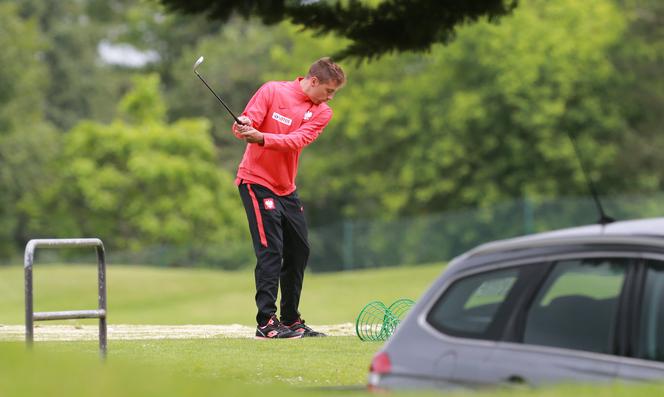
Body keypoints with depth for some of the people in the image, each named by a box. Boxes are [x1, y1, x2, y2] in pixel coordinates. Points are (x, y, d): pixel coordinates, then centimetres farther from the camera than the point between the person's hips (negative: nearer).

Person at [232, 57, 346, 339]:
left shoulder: (322, 113, -1)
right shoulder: (272, 91, -9)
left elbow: (297, 140, -18)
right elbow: (246, 123, -14)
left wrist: (261, 138, -34)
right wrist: (242, 127, -39)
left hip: (287, 187, 6)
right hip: (256, 181, -6)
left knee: (299, 251, 10)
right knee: (271, 250, -14)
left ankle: (291, 321, 22)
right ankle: (266, 323, -14)